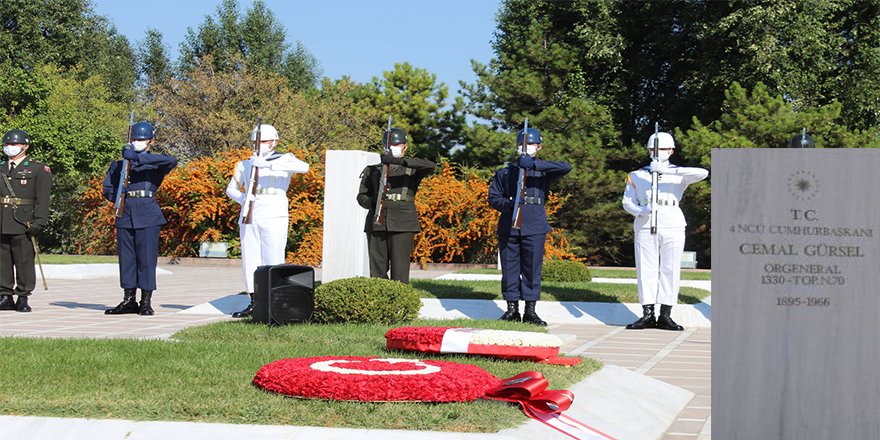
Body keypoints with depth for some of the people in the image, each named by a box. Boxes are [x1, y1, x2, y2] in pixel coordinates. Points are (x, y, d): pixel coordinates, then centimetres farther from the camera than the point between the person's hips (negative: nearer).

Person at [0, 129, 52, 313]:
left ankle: (23, 297, 3)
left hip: (23, 223, -4)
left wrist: (38, 222, -11)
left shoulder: (38, 169, 5)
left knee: (24, 261, -3)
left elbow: (42, 199, -2)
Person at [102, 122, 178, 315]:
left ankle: (146, 302, 1)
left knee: (147, 257, -4)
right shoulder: (119, 165, 18)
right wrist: (117, 193, -10)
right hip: (125, 215, 3)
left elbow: (172, 161, -14)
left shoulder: (155, 163, 9)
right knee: (126, 258, 3)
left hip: (148, 215, -3)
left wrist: (138, 157, -20)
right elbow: (107, 189, 15)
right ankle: (129, 300, 10)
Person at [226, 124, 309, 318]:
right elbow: (231, 189, 20)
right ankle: (254, 303, 10)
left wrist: (267, 164, -20)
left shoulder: (284, 159, 6)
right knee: (250, 259, 3)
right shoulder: (245, 165, 18)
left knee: (272, 260, -8)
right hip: (250, 216, 4)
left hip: (274, 216, -4)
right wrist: (242, 197, -6)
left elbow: (304, 167, -15)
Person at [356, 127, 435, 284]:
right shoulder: (373, 171, 20)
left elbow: (430, 166, -11)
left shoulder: (412, 169, 11)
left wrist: (400, 161, -24)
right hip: (376, 225, 3)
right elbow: (361, 196, 17)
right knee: (377, 271, 0)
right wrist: (372, 202, -8)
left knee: (399, 271, -9)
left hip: (402, 225, -3)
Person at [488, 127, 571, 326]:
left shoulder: (543, 170, 8)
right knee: (510, 268, 2)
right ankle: (512, 309, 10)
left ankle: (530, 311, 5)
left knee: (533, 267, -1)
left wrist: (534, 164, -21)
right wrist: (509, 204, -14)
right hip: (508, 226, 1)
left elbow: (566, 167, -12)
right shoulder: (505, 172, 14)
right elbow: (493, 197, 9)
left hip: (534, 227, -1)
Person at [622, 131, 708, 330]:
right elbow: (627, 202, 9)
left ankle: (665, 315, 1)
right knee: (646, 269, -2)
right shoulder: (636, 176, 15)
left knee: (670, 269, -2)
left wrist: (668, 170, -20)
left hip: (672, 227, -1)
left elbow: (703, 173, -10)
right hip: (645, 227, 1)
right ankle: (647, 315, 1)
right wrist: (641, 211, -14)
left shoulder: (679, 175, 9)